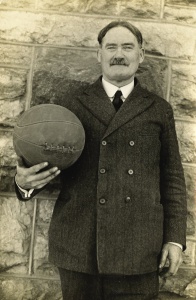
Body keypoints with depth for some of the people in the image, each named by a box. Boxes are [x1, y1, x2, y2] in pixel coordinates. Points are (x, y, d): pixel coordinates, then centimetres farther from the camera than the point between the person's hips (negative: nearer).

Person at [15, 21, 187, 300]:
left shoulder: (159, 110, 8)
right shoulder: (73, 104, 8)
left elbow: (172, 178, 7)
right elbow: (49, 161, 8)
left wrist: (175, 238, 1)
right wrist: (25, 181, -14)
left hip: (138, 248, 0)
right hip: (78, 245, 1)